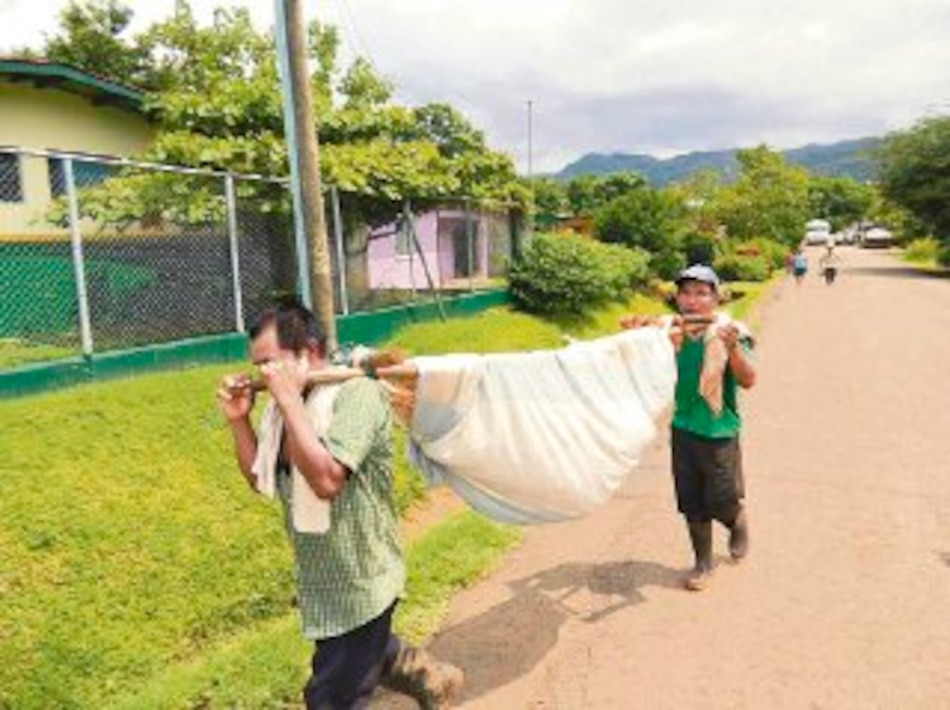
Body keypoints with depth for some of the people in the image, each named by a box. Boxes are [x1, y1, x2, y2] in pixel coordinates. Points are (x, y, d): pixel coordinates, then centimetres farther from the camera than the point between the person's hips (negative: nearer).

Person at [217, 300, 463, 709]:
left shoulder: (357, 393, -22)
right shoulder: (289, 405, 0)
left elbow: (326, 479, -34)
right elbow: (261, 481, 9)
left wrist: (289, 399, -28)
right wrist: (238, 420, -5)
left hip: (357, 584, -8)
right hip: (323, 582, 8)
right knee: (371, 657, 28)